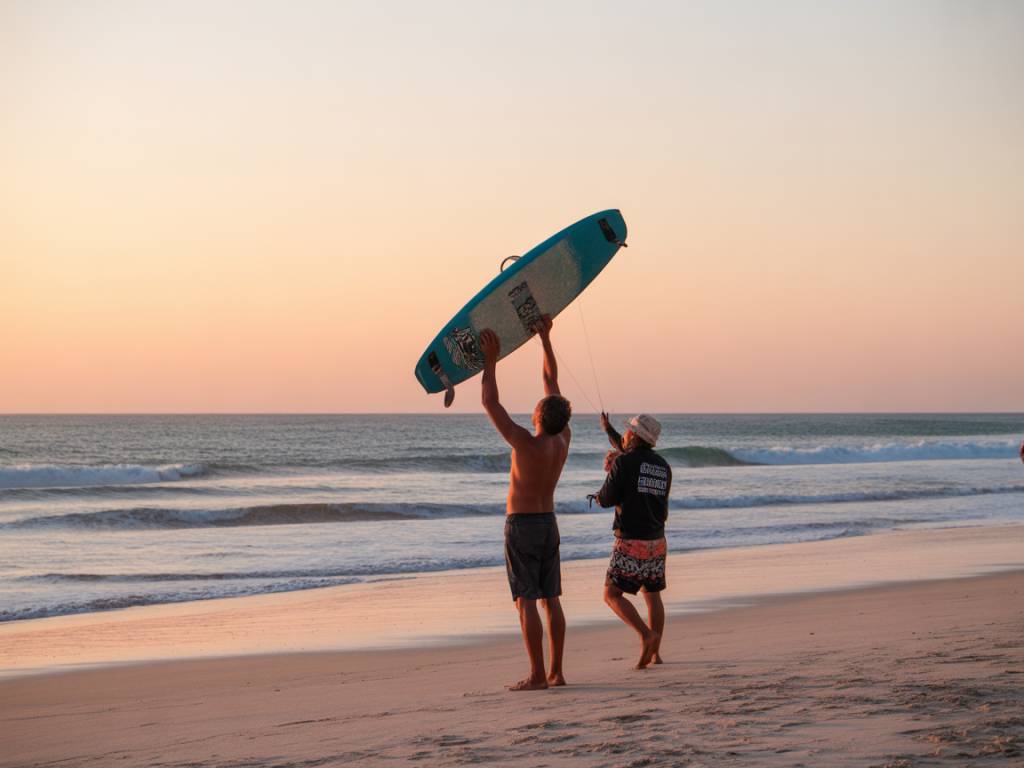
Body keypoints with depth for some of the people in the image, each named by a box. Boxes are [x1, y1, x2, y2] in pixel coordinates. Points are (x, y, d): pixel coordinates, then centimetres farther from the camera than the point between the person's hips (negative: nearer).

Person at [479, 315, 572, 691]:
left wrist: (491, 361, -11)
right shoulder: (563, 439, -2)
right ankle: (556, 672, 7)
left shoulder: (527, 444, -20)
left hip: (521, 525, -7)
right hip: (548, 523, 7)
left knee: (526, 600, -5)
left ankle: (537, 674, -8)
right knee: (551, 599, 7)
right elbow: (552, 381, 6)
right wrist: (545, 338, 12)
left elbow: (490, 403, -17)